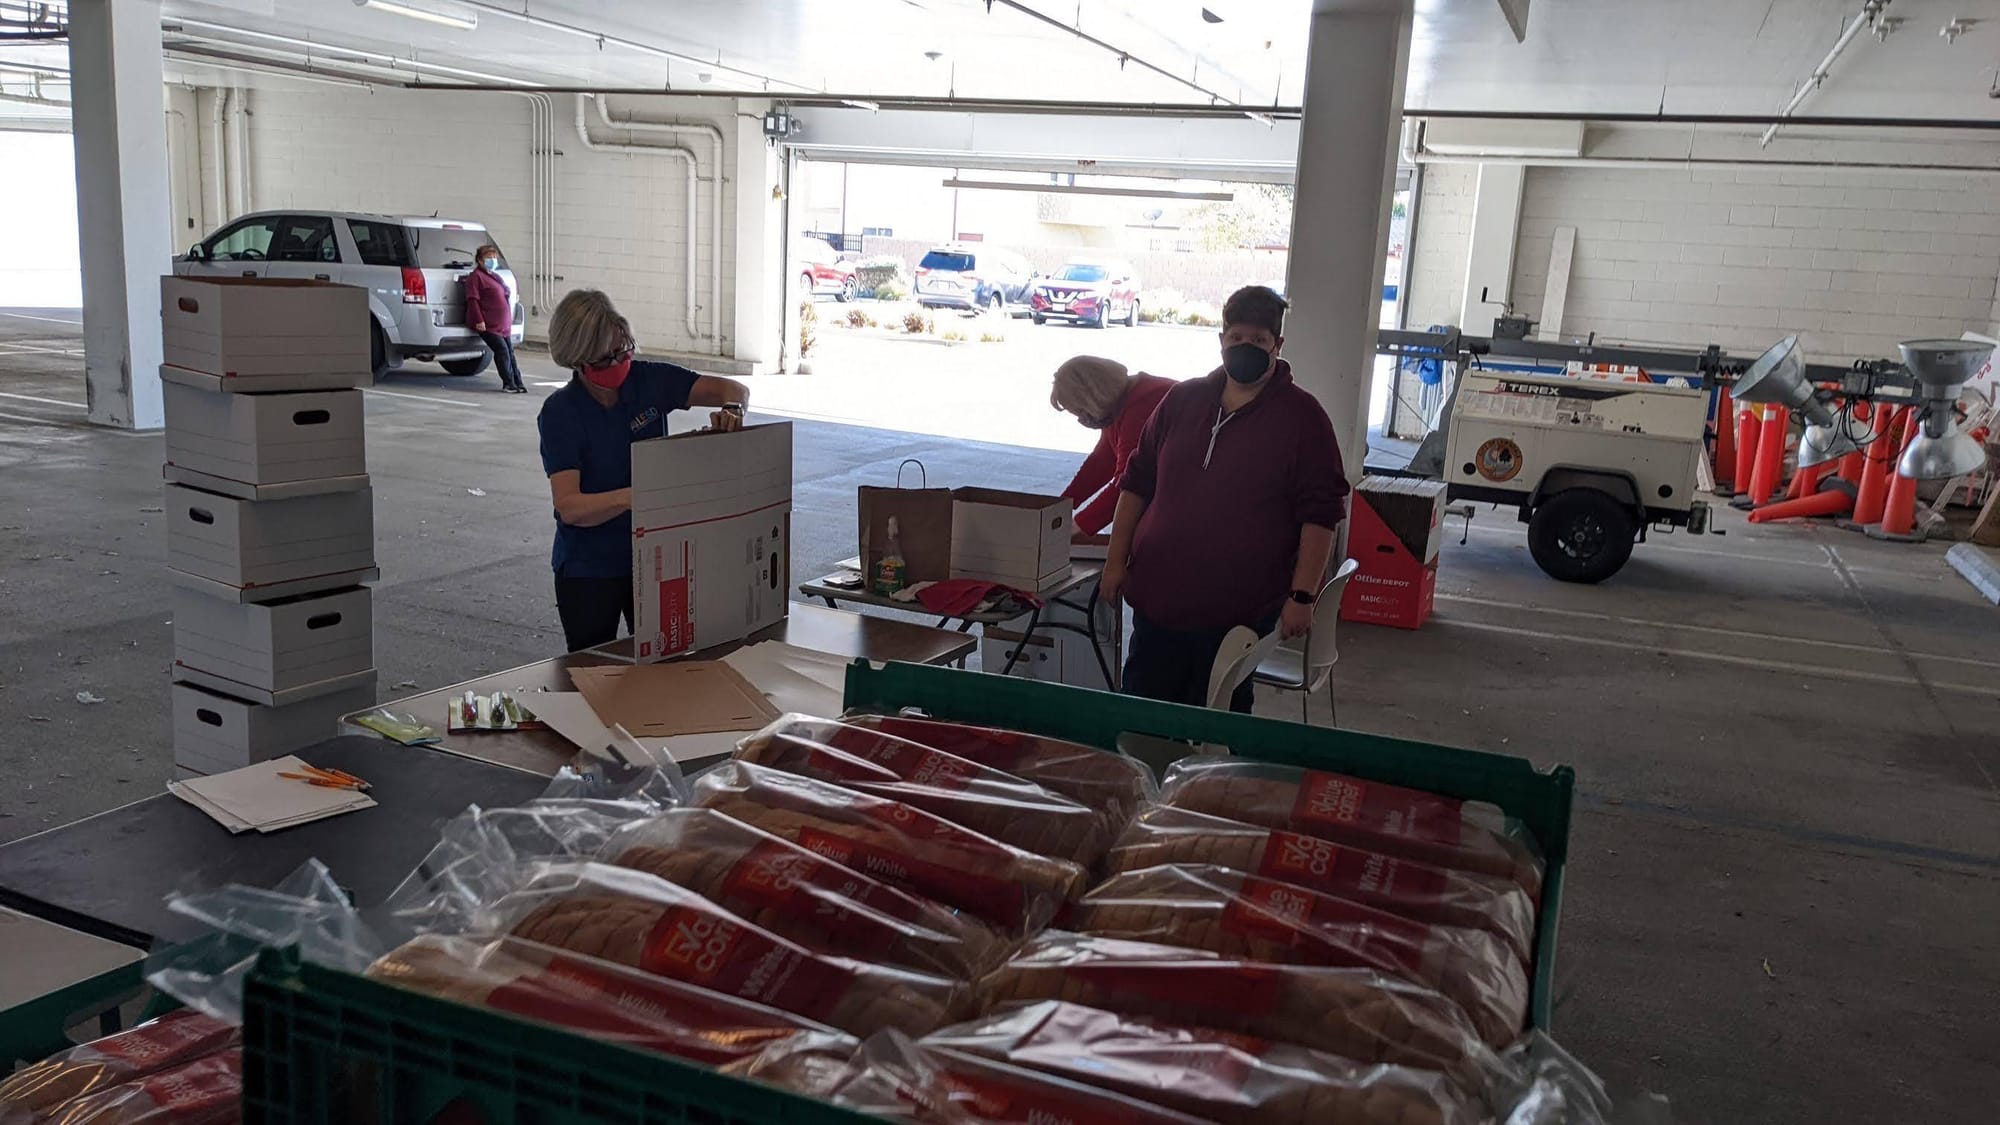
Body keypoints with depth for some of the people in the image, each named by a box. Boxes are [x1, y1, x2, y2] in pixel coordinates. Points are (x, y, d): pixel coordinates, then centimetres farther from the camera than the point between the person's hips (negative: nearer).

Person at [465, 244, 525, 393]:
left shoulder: (495, 276, 22)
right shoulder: (476, 276, -5)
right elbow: (472, 299, -13)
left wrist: (509, 321, 24)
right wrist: (479, 320, -22)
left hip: (503, 325, 9)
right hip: (488, 325, -9)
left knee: (509, 351, 8)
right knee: (502, 349, -16)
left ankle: (517, 382, 11)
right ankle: (508, 383, -13)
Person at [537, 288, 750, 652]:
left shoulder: (650, 380, -6)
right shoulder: (560, 413, -15)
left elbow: (734, 389, -1)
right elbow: (569, 507, -24)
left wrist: (732, 410, -25)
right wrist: (632, 496, -40)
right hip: (589, 572, -3)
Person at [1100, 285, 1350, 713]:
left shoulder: (1302, 417, -4)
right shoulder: (1182, 400, 8)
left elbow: (1320, 513, -8)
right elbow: (1137, 482, 13)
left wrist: (1302, 596, -14)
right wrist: (1116, 560, 8)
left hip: (1241, 612, -4)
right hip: (1158, 597, 4)